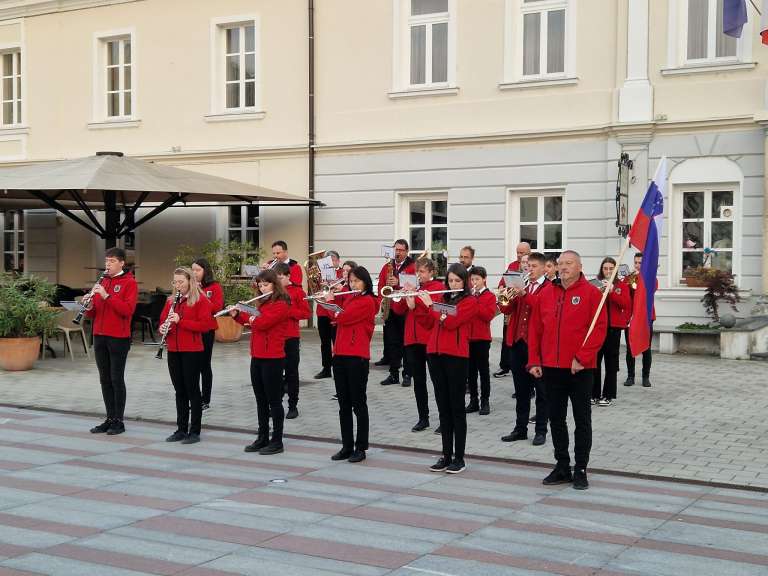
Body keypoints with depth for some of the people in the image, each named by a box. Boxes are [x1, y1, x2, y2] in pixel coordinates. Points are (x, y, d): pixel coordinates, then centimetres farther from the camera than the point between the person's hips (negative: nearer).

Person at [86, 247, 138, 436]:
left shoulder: (129, 283, -5)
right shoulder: (102, 282, 15)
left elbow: (128, 309, -18)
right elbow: (93, 313, 16)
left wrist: (106, 296, -23)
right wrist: (89, 305, -7)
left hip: (118, 338, -6)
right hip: (99, 336, 7)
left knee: (117, 379, -2)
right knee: (105, 379, 9)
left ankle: (119, 421, 5)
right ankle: (109, 419, 16)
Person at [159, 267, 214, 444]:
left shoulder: (201, 300, -6)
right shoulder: (171, 300, 13)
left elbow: (205, 325, -15)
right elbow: (163, 320, 17)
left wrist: (180, 321, -21)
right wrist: (163, 328, -7)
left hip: (192, 351, -6)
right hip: (174, 351, 6)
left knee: (192, 390, 0)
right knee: (179, 391, 11)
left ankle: (195, 431, 6)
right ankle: (181, 429, 18)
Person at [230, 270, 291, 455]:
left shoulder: (281, 305, -13)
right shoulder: (262, 302, 15)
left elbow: (262, 322, -21)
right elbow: (251, 320, 21)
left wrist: (253, 320, -1)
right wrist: (237, 315, 6)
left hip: (273, 359, -8)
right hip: (257, 357, 8)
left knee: (274, 400, -1)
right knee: (261, 400, 13)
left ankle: (277, 441, 6)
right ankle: (262, 438, 21)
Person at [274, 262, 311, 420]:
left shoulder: (297, 291, -5)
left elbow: (307, 313, -9)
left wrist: (288, 312, -19)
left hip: (291, 338, -4)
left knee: (292, 372, 3)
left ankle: (293, 406, 10)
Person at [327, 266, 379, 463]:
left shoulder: (368, 301, -10)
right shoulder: (348, 299, 16)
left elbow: (343, 318, -16)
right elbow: (337, 318, 18)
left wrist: (330, 301, -1)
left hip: (357, 357, -8)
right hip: (340, 356, 8)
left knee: (358, 404, 0)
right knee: (343, 405, 10)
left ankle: (361, 448, 8)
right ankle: (347, 446, 18)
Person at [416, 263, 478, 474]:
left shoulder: (470, 301, -4)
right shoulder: (443, 299, 16)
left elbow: (450, 322, -16)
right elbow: (428, 324, 14)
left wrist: (430, 304, -10)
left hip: (456, 357, -6)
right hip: (435, 355, 6)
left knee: (457, 408, -1)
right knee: (443, 408, 9)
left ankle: (459, 458, 4)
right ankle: (446, 455, 15)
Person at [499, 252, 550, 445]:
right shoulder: (521, 285, 15)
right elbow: (506, 309, 8)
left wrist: (524, 294, -26)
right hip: (517, 343, 6)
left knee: (541, 389, 2)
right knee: (521, 389, 11)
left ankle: (541, 430, 8)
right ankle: (520, 428, 19)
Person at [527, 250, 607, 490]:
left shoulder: (591, 293, -5)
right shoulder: (546, 293, 8)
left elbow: (599, 328, -10)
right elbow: (535, 329, 10)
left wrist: (582, 357, -17)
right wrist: (534, 361, 4)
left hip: (580, 369, -4)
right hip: (551, 368, 4)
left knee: (582, 419, 4)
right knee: (556, 418, 10)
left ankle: (581, 469, 11)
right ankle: (562, 466, 21)